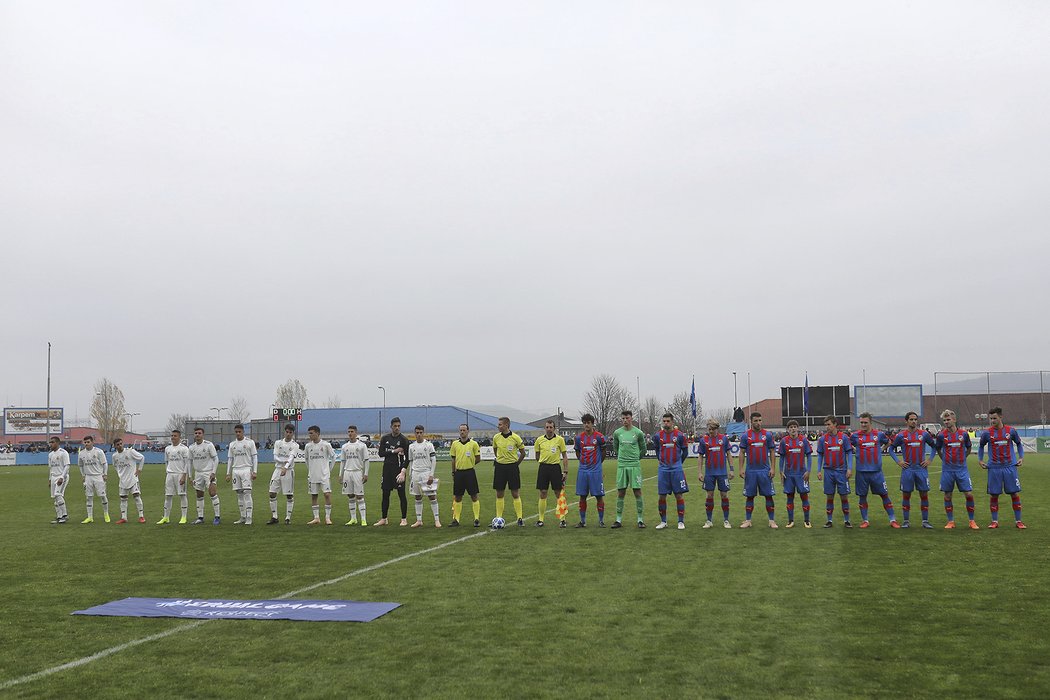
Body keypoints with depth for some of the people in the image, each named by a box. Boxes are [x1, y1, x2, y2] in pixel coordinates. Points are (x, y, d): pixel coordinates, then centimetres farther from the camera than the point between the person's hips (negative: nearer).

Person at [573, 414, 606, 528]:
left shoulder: (599, 437, -5)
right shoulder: (579, 437, 4)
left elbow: (603, 451, 8)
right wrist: (584, 462, 12)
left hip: (596, 471, -3)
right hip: (582, 470, 3)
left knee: (599, 496, -1)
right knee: (582, 496, 5)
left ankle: (601, 520, 8)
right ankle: (582, 521, 13)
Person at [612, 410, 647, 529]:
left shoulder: (638, 433, -2)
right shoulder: (617, 433, 4)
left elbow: (643, 449, 11)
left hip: (635, 465, -2)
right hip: (621, 466, 2)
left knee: (637, 492, -1)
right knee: (620, 493, 4)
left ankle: (640, 519, 6)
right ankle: (619, 520, 9)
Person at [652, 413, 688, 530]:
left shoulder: (679, 435, -3)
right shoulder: (657, 436, 3)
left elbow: (685, 451, 8)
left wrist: (678, 462, 10)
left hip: (676, 469, -2)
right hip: (663, 469, 2)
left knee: (679, 495, 0)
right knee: (662, 496, 3)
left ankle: (681, 521, 8)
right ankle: (663, 521, 15)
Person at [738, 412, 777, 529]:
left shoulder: (767, 435, 2)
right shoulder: (745, 435, 1)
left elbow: (772, 452, 4)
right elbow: (742, 453, 4)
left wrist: (773, 468, -3)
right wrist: (741, 469, -3)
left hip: (765, 471, 0)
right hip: (750, 471, 0)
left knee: (769, 495, 1)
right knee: (749, 496, 6)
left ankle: (772, 520, 9)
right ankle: (747, 520, 13)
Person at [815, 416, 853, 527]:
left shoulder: (843, 437, -2)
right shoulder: (822, 439, 3)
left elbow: (849, 453, 0)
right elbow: (820, 455, 8)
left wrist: (849, 468, -8)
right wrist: (819, 470, 3)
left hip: (841, 471, -1)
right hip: (828, 471, 2)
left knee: (844, 496, 3)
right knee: (830, 497, 6)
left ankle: (846, 520, 13)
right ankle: (829, 520, 14)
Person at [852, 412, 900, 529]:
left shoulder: (879, 434, 2)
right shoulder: (855, 436, 0)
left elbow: (889, 442, 20)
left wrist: (881, 449, 8)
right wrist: (854, 451, 3)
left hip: (876, 471, 0)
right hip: (861, 471, 0)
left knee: (885, 494, 3)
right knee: (862, 496, 6)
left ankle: (892, 520, 10)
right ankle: (865, 521, 16)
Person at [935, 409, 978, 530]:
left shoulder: (964, 434, -1)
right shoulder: (941, 435, -3)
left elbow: (969, 448, 16)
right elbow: (938, 449, 14)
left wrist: (961, 459, 11)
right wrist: (945, 460, 10)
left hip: (962, 469, 0)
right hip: (947, 470, 0)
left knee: (969, 494, -4)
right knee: (947, 496, 4)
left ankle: (972, 521, 10)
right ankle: (951, 521, 15)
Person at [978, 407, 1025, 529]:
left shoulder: (1010, 431, 0)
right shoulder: (986, 433, -1)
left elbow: (1018, 443, 16)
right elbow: (981, 446, 15)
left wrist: (1021, 457, 6)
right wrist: (980, 459, 6)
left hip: (1010, 467, 0)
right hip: (994, 468, 0)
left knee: (1015, 494, 2)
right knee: (993, 495, 2)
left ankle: (1018, 521, 12)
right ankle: (994, 521, 12)